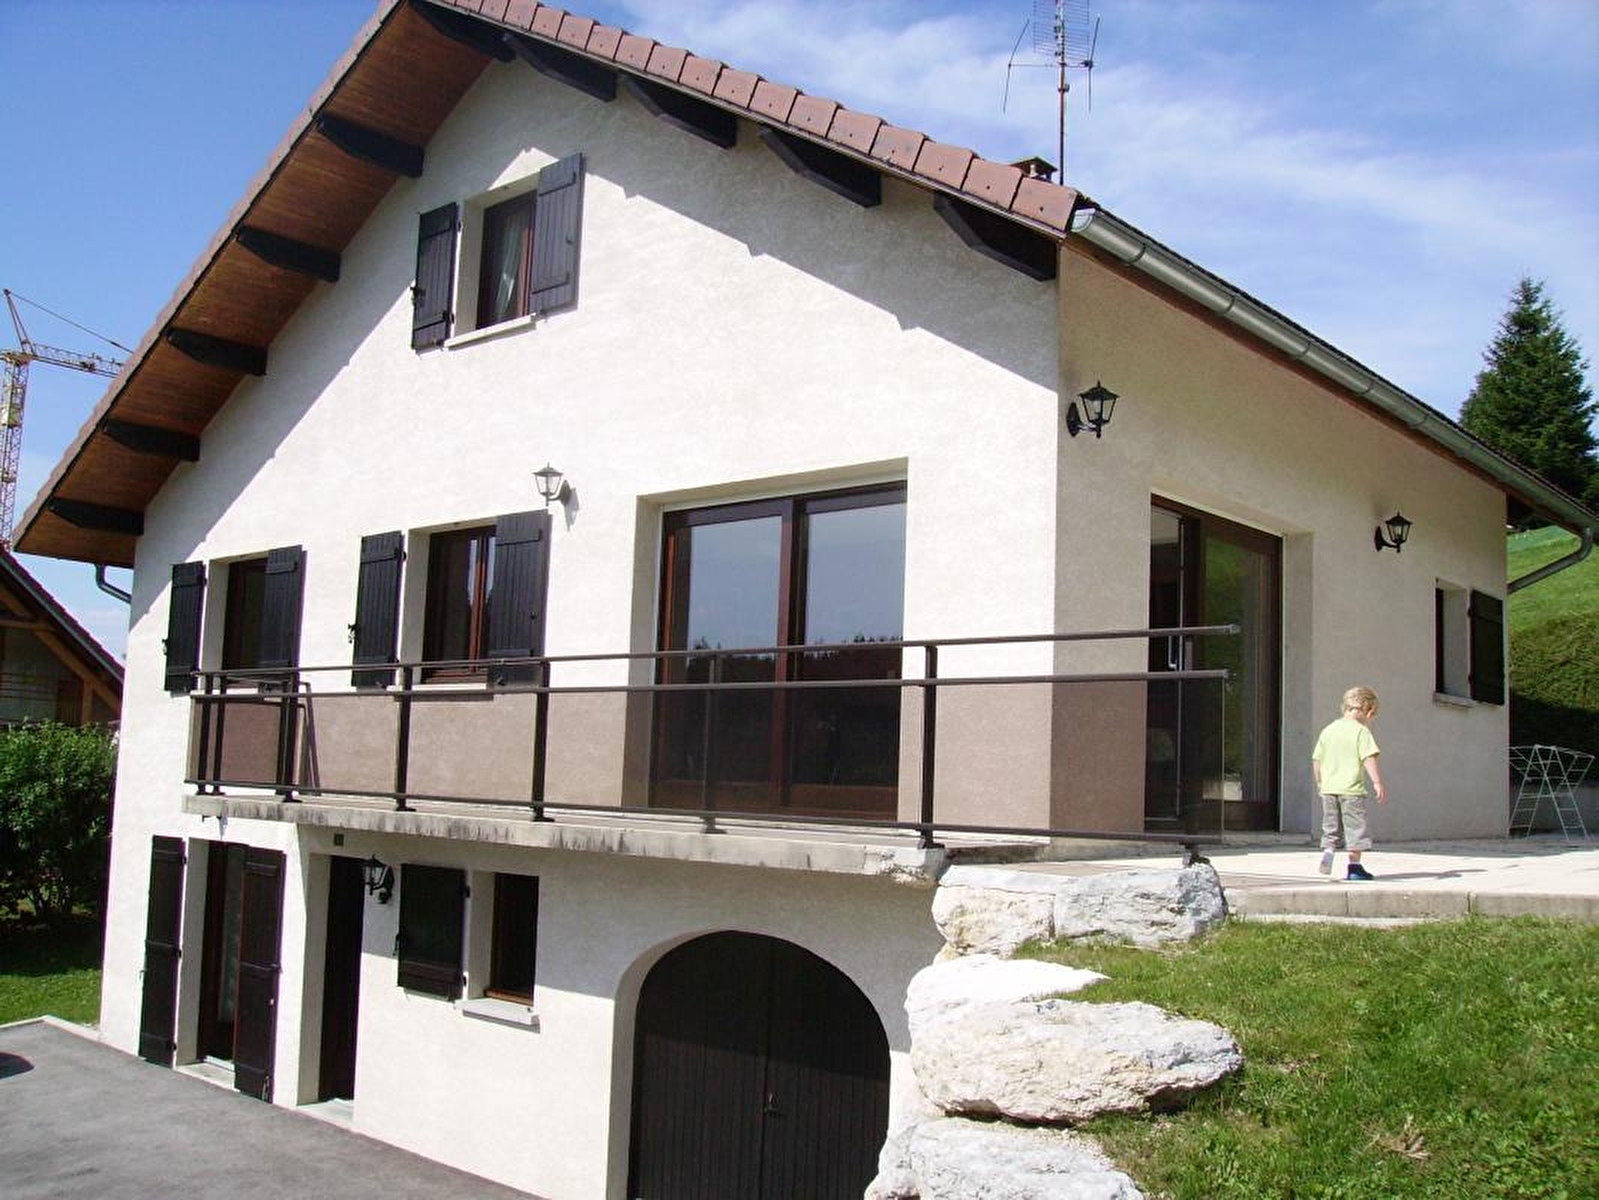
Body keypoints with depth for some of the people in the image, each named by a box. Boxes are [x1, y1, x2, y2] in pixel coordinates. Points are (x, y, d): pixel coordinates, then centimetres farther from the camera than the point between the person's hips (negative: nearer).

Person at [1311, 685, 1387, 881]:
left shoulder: (1327, 730, 12)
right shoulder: (1361, 731, -7)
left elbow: (1316, 760, 15)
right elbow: (1369, 759, -16)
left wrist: (1319, 783, 25)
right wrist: (1378, 783, -16)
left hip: (1328, 788, 5)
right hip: (1351, 789, -5)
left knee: (1331, 826, 15)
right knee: (1355, 826, 3)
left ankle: (1328, 852, -6)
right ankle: (1354, 866, 5)